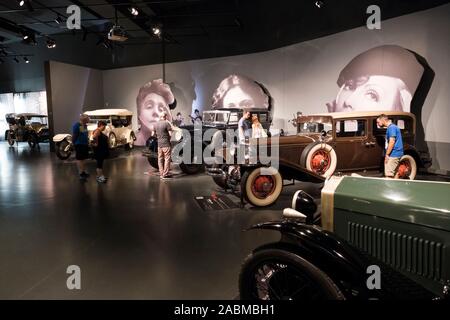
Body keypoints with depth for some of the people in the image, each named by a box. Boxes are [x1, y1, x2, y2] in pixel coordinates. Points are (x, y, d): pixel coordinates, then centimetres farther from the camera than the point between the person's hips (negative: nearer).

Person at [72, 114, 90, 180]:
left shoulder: (85, 125, 10)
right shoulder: (76, 126, -14)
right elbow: (74, 136, -13)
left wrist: (87, 142, 11)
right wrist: (74, 144, -9)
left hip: (85, 144, 8)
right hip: (79, 145, -8)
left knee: (83, 159, 16)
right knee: (79, 159, 0)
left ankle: (83, 172, 25)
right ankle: (81, 173, 4)